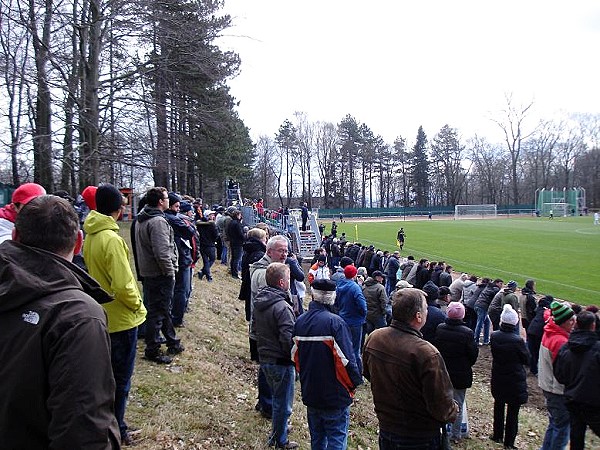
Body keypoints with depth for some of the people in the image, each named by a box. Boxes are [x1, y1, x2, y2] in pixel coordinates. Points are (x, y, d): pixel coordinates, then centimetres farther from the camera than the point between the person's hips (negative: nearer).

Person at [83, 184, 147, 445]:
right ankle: (115, 431, 21)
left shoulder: (90, 237, 3)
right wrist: (137, 305, -11)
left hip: (102, 314, 8)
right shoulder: (112, 239, -24)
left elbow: (92, 272, 10)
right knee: (120, 380, 7)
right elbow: (123, 285, -27)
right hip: (121, 318, -8)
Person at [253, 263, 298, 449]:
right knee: (283, 404, 10)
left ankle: (277, 432, 43)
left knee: (277, 398, 27)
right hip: (281, 362, -8)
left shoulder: (258, 301, 2)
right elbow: (289, 339, -27)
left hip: (264, 359, 8)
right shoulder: (282, 307, -26)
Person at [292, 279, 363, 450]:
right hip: (335, 396, -6)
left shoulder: (300, 321, 0)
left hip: (310, 394, 6)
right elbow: (345, 359, -21)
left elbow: (295, 356, 7)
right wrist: (355, 381, -4)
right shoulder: (334, 322, -19)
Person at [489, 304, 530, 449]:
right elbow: (527, 360, -11)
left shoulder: (494, 336, -12)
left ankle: (497, 435, 36)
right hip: (515, 381, -4)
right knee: (513, 411, 10)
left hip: (498, 379, 4)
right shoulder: (517, 340, -24)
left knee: (499, 406, 22)